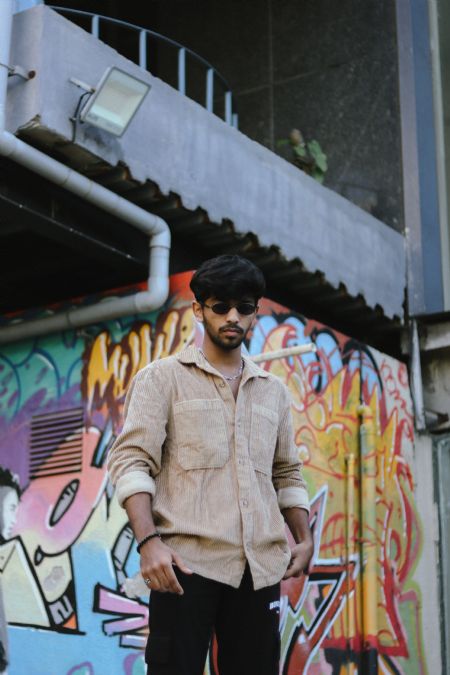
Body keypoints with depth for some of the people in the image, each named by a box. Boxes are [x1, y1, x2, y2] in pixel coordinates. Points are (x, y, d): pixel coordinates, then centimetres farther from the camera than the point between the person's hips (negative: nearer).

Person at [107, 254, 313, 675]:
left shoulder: (273, 391, 18)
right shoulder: (163, 377, 4)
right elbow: (131, 460, -5)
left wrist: (304, 540, 12)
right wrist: (149, 541, -18)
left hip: (260, 566, 4)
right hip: (188, 560, -4)